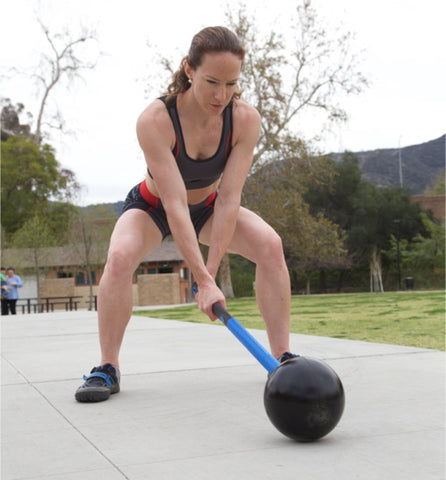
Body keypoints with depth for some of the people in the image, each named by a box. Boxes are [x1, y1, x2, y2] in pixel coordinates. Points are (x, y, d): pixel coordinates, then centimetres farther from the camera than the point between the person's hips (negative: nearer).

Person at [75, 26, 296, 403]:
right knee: (120, 256, -32)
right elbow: (174, 205, -38)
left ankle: (283, 360, -13)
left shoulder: (245, 119, -25)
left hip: (207, 207, 3)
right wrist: (204, 281, -41)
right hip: (152, 206, -2)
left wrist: (211, 272, -31)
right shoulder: (155, 120, -34)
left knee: (270, 244, -21)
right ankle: (108, 369, -16)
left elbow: (229, 199, -26)